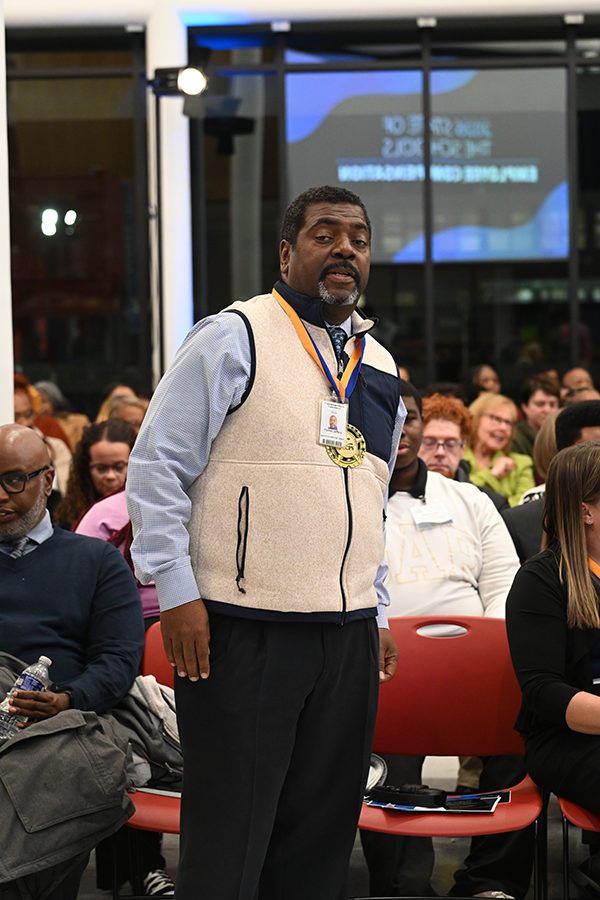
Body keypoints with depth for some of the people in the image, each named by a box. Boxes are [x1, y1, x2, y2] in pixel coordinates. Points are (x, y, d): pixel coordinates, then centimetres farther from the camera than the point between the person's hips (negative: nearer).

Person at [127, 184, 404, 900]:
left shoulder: (379, 370, 16)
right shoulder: (234, 339, -5)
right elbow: (156, 466, -7)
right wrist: (176, 593, -13)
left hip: (349, 642, 6)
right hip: (242, 633, -6)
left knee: (322, 842, 10)